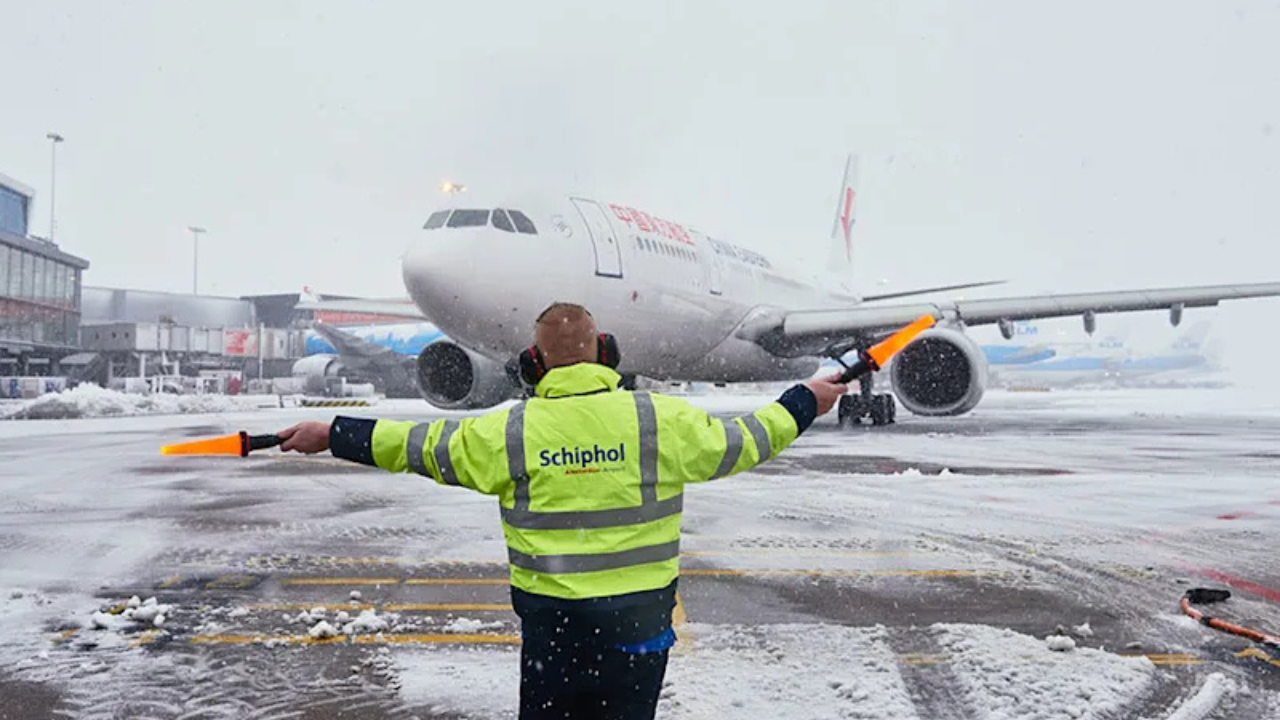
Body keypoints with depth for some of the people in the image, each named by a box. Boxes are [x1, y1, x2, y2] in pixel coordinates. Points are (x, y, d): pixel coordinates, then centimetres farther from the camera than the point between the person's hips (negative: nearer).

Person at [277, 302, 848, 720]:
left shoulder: (509, 433, -8)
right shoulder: (661, 419, -8)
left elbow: (418, 446, 0)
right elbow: (738, 442, 2)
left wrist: (332, 435, 13)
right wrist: (805, 403, 19)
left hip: (551, 624, 0)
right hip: (640, 619, 1)